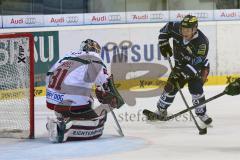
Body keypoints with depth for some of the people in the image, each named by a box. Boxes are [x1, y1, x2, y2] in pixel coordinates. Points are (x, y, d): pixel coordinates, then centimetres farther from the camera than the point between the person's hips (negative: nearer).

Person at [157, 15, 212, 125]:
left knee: (195, 88, -22)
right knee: (171, 87, 0)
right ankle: (161, 110, 20)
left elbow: (196, 63, -35)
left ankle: (202, 113, -3)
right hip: (180, 64, 4)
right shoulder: (176, 28, -23)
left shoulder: (202, 41, -35)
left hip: (199, 67, -4)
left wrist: (183, 74, -40)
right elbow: (165, 30, 2)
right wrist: (164, 45, -5)